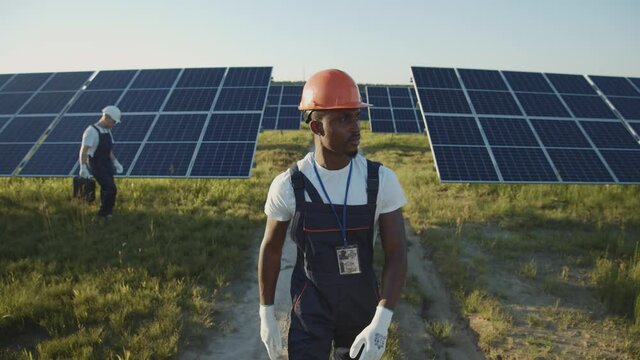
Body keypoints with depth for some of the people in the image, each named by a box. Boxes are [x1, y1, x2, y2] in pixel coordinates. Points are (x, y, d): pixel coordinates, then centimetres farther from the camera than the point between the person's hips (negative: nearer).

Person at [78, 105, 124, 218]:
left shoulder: (107, 131, 10)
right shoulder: (92, 131, -17)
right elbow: (84, 150, -24)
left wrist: (115, 162, 15)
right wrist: (83, 167, -33)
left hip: (107, 165, 8)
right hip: (96, 166, -8)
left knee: (107, 190, 11)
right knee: (111, 189, -15)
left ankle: (105, 213, 23)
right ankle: (105, 213, 1)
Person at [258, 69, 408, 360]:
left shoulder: (381, 180, -18)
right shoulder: (287, 186, -18)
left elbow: (396, 253, -15)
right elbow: (270, 250, -4)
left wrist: (381, 322, -25)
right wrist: (266, 314, 1)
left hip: (362, 306, 2)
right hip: (310, 310, -1)